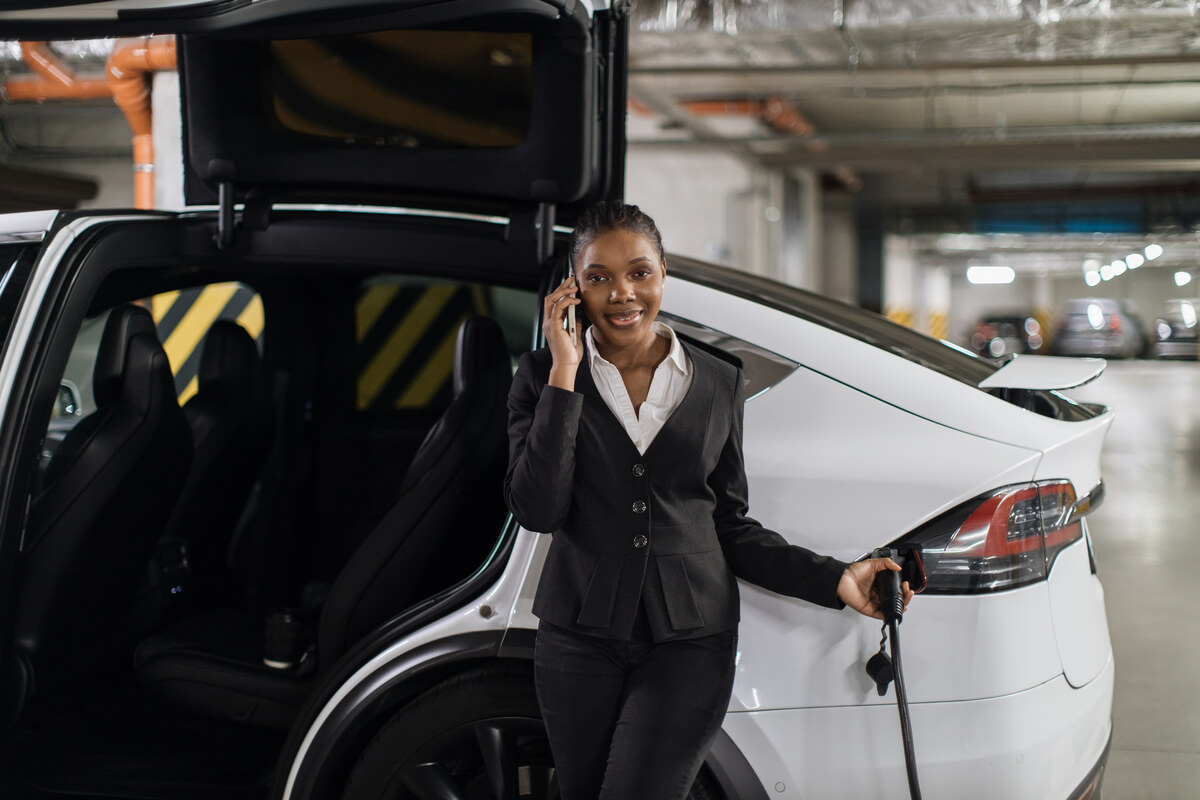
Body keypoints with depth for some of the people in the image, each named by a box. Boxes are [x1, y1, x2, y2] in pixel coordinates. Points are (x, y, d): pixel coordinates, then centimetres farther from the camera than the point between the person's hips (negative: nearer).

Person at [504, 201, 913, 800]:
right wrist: (565, 373, -13)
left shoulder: (718, 384, 5)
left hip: (690, 643, 0)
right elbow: (536, 509, -13)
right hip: (579, 638, 1)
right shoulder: (543, 377, 1)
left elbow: (731, 525, 10)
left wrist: (833, 579, -1)